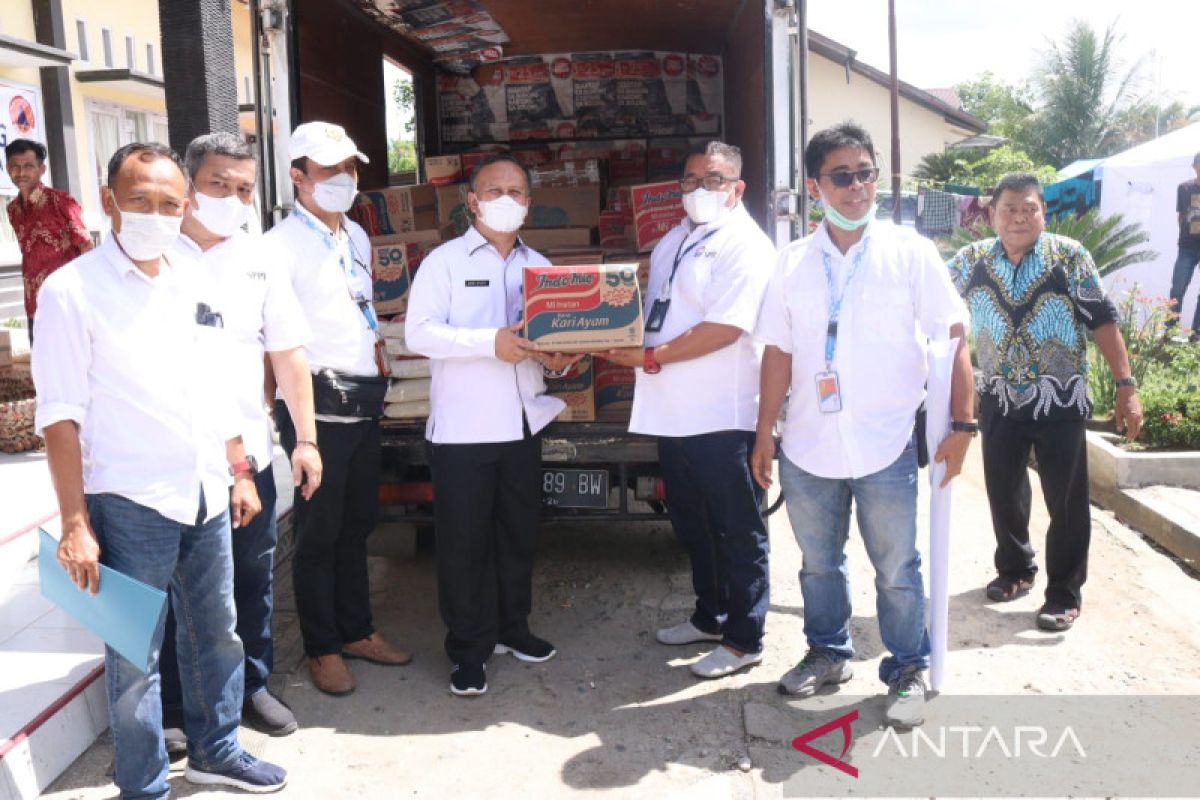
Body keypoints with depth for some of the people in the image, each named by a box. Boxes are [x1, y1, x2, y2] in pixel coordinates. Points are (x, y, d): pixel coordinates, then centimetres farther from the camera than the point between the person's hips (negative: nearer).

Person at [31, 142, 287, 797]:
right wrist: (75, 523, -13)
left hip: (207, 497, 6)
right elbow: (60, 416, -11)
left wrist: (240, 473, 15)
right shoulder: (71, 290, -8)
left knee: (217, 632, 17)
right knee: (135, 655, 5)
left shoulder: (195, 285, 9)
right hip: (130, 504, -6)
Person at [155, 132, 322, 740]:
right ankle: (170, 706, 25)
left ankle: (251, 684, 31)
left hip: (248, 450, 3)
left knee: (252, 575, 13)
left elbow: (288, 354, 8)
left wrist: (306, 438, 4)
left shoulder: (259, 259, 7)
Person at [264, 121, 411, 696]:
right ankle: (322, 648, 19)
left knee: (357, 523, 17)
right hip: (316, 403, -7)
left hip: (364, 399, 7)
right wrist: (299, 425, -19)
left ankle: (357, 631, 31)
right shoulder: (281, 246, -11)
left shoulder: (357, 238, 13)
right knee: (318, 531, 4)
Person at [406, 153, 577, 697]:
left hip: (524, 422, 5)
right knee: (464, 540, 1)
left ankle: (511, 626, 32)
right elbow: (418, 332, -13)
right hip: (462, 428, -5)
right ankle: (469, 649, 15)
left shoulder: (539, 266, 15)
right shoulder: (445, 261, -1)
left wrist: (559, 357, -5)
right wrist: (490, 341, -23)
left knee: (519, 531, 15)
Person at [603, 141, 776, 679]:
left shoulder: (744, 246, -12)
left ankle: (743, 639, 18)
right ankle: (709, 617, 37)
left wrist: (650, 357, -19)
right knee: (692, 525, 20)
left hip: (722, 417, -9)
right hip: (672, 412, 9)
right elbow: (656, 310, 22)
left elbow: (724, 328, -21)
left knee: (737, 532, 5)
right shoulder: (675, 240, 16)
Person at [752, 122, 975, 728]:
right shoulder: (793, 263, 5)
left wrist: (962, 424, -12)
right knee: (818, 562, 18)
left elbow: (954, 339, -5)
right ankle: (828, 653, 38)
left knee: (897, 569, 9)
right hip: (807, 447, 3)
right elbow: (778, 352, 6)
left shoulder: (910, 253, -3)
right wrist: (764, 433, 5)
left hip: (885, 448, -3)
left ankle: (908, 671, 28)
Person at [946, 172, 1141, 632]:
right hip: (1000, 400, 3)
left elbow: (1102, 320, -7)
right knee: (1003, 493, 14)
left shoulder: (1069, 255, -8)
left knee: (1066, 501, 4)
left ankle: (1065, 593, 18)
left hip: (1061, 402, -3)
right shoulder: (972, 259, -1)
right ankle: (1014, 569, 35)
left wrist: (1126, 386, -11)